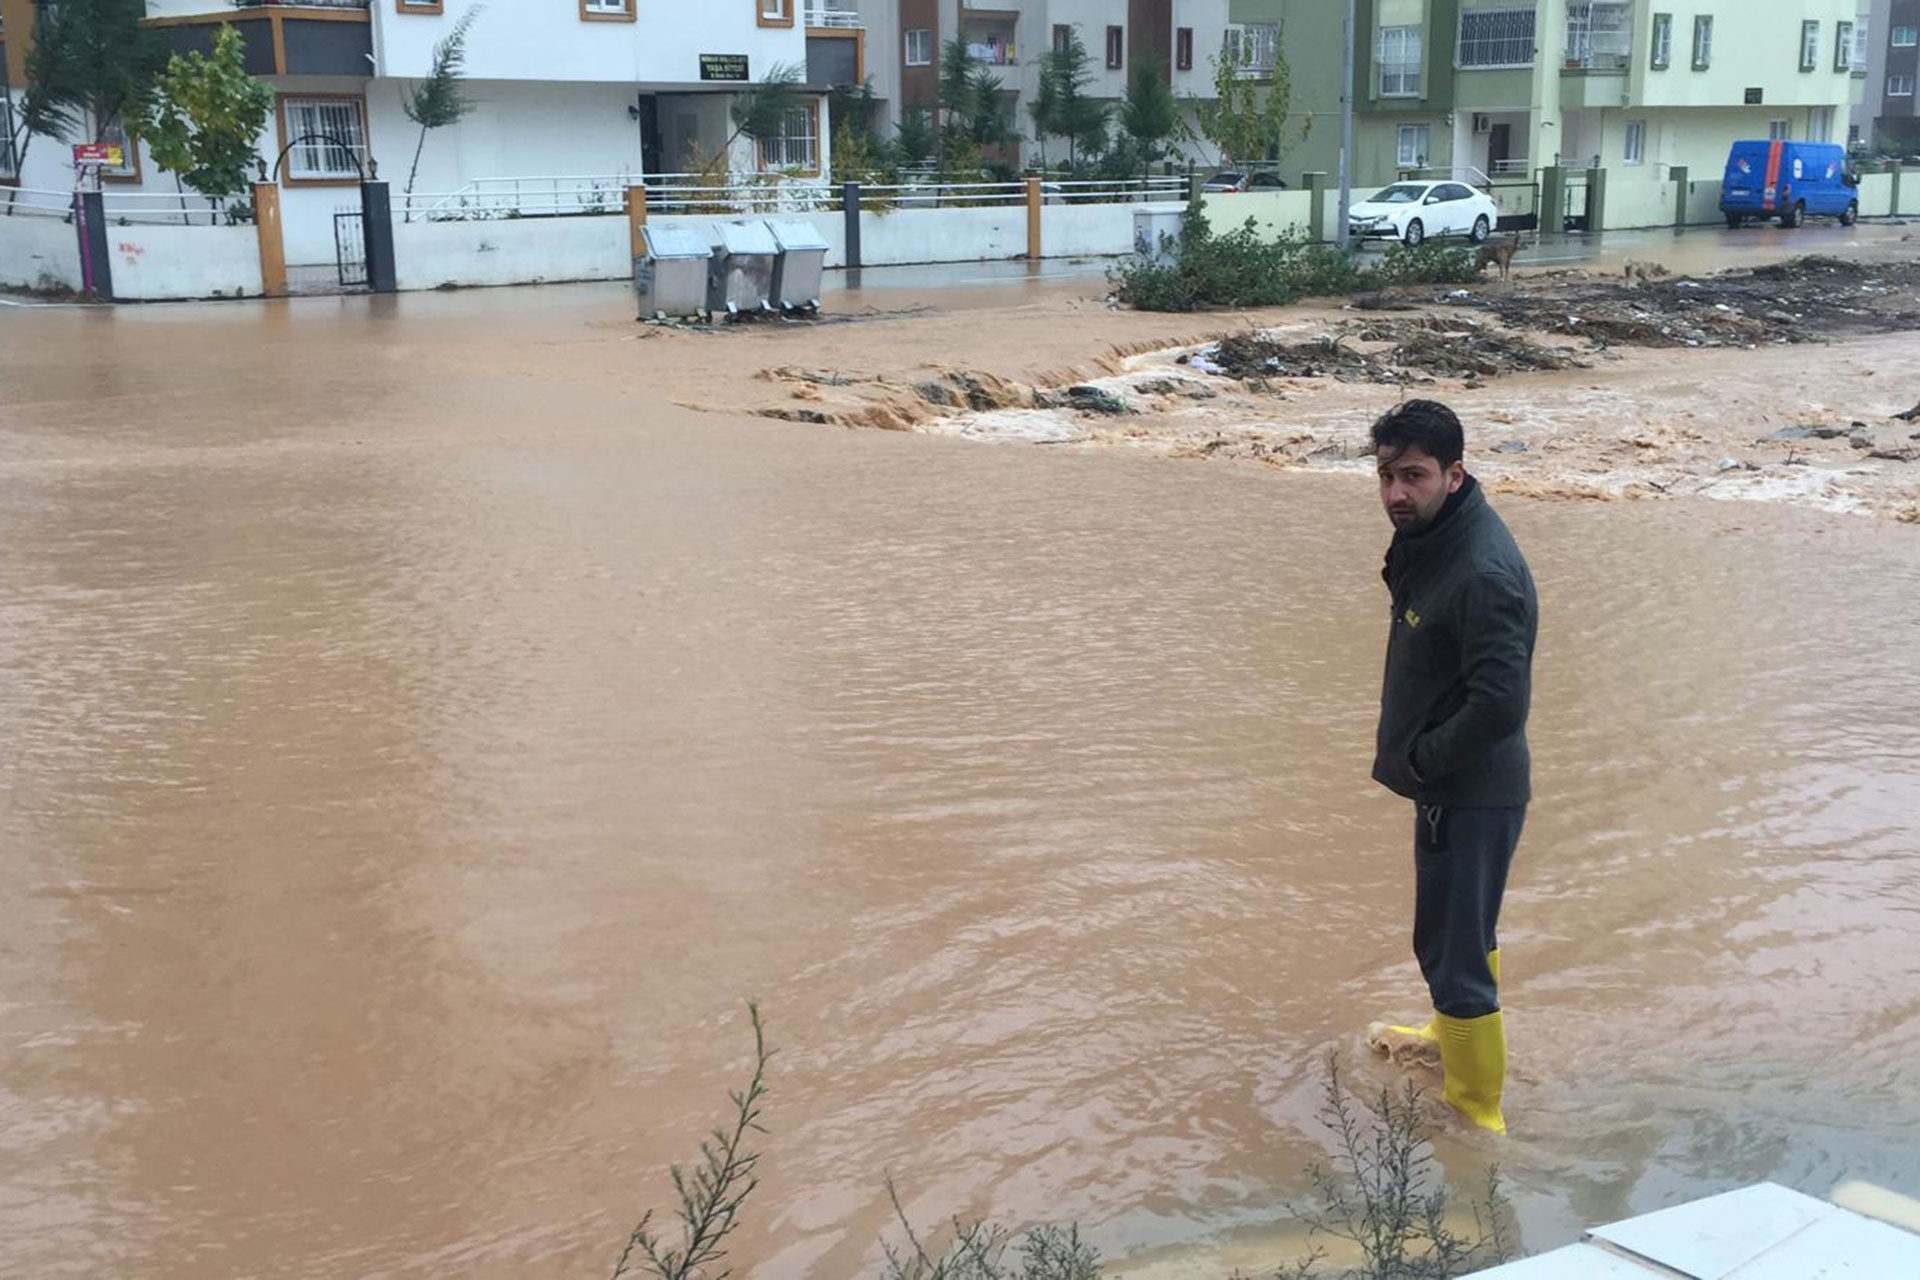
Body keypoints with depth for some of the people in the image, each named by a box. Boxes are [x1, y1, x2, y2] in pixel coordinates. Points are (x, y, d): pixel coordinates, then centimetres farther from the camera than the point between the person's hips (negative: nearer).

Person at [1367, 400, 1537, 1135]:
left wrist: (1416, 760, -18)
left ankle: (1475, 1113, 14)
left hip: (1472, 792, -10)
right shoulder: (1428, 536, 3)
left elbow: (1500, 703, -31)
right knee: (1464, 928, 29)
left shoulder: (1483, 571, -28)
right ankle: (1452, 1033, 51)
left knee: (1452, 947, 0)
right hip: (1450, 785, 10)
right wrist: (1409, 754, 9)